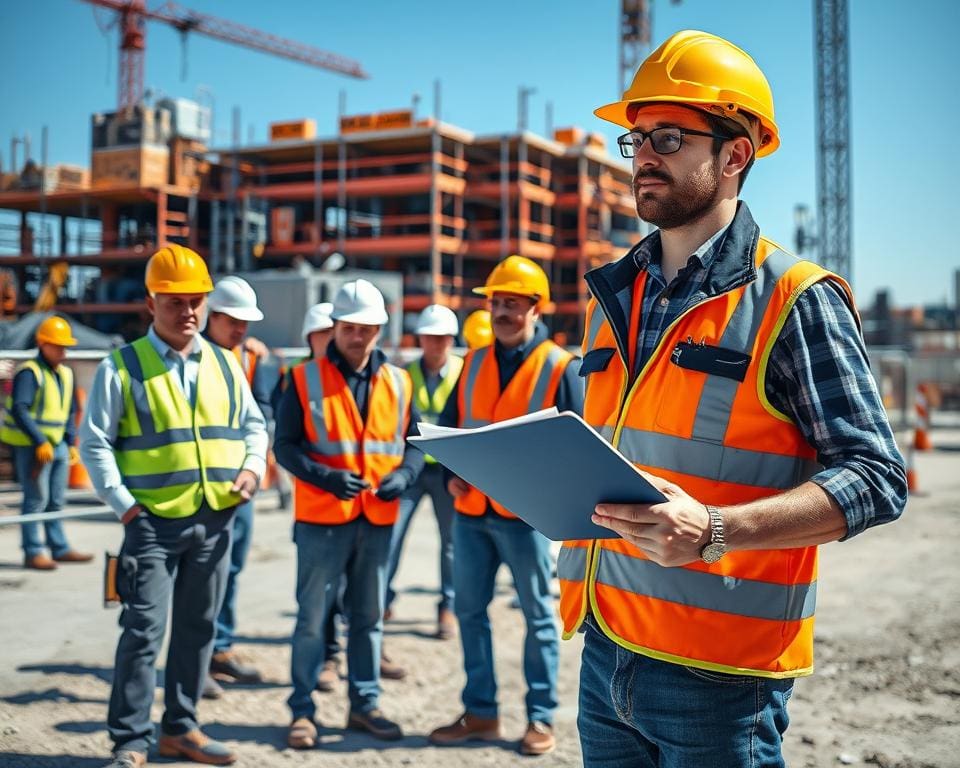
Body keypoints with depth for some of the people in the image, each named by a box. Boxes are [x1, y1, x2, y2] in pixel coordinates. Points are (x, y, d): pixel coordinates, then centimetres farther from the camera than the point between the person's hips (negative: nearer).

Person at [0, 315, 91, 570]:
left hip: (58, 445, 8)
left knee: (56, 500, 13)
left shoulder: (65, 374, 12)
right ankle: (33, 553, 4)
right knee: (36, 500, -3)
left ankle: (60, 549, 21)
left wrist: (71, 443, 13)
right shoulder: (29, 372, -12)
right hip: (32, 446, -8)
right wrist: (40, 442, -23)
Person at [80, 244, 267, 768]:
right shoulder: (123, 367, -4)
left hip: (216, 522, 5)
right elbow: (94, 442, -4)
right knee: (144, 630, -6)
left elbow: (253, 425, 18)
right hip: (154, 522, -5)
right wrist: (123, 502, -11)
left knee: (197, 628, 12)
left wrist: (252, 467, -1)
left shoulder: (225, 365, 10)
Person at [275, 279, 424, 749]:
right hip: (321, 518, -3)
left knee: (369, 616, 14)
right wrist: (326, 476, -20)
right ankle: (302, 710, 15)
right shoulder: (306, 379, -3)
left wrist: (404, 474, -10)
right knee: (313, 618, 3)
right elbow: (285, 445, -5)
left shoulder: (399, 383, 7)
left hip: (378, 519, 3)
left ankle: (365, 703, 26)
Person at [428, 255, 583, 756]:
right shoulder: (474, 362, 11)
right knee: (470, 611, 9)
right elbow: (448, 423, 16)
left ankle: (541, 718, 14)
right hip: (471, 509, 6)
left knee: (538, 615, 5)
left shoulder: (560, 367, -5)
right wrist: (453, 471, 0)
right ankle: (480, 712, 21)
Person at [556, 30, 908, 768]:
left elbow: (877, 478, -13)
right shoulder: (615, 297, 12)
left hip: (718, 677, -6)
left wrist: (714, 529, -25)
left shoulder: (792, 300, -8)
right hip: (605, 653, 6)